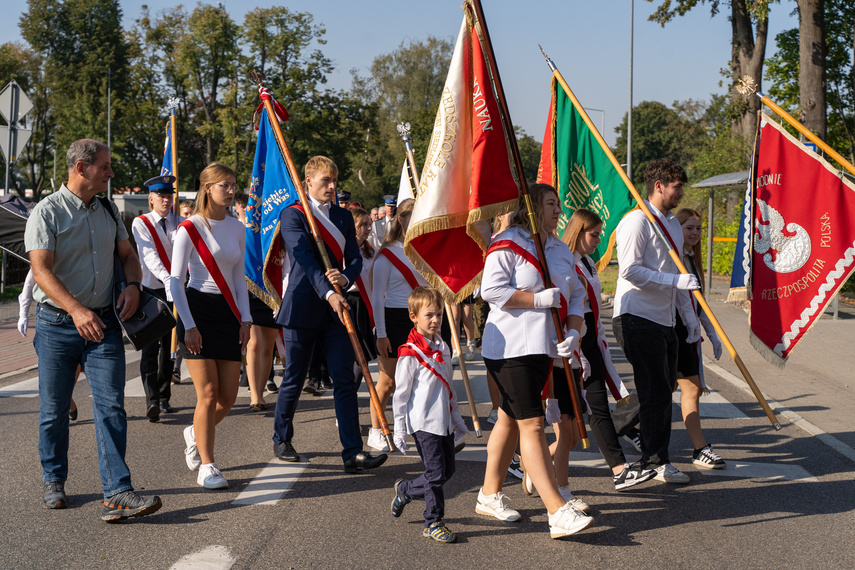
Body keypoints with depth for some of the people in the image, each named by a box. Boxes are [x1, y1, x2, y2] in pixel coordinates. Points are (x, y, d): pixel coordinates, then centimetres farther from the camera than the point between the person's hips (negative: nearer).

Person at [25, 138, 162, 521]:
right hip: (57, 324, -3)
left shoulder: (108, 210, 12)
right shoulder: (47, 212, -8)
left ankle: (117, 493, -11)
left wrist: (133, 285, -2)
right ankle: (53, 481, 28)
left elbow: (127, 254, 21)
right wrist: (77, 310, -30)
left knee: (111, 406, -8)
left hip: (104, 322, 4)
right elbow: (41, 270, -17)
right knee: (54, 409, 8)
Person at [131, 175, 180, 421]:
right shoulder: (141, 223, -2)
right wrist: (166, 279, -32)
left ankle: (164, 397, 19)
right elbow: (150, 256, -17)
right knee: (150, 346, -12)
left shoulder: (178, 223, 9)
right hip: (151, 290, -4)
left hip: (173, 290, 4)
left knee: (169, 345, 10)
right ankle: (152, 400, -20)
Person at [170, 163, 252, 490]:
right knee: (208, 393, -8)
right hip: (198, 309, -5)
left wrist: (245, 319, 5)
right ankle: (206, 466, 4)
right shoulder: (190, 229, -7)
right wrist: (189, 325, -15)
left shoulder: (237, 229, 10)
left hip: (228, 313, 5)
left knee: (228, 396, 4)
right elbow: (175, 281, -8)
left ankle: (195, 434, 33)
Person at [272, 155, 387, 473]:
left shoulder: (343, 217, 13)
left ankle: (352, 452, -4)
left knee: (345, 381, -2)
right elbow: (305, 258, -17)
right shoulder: (292, 215, -5)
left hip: (336, 308, 5)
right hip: (302, 308, -4)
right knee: (293, 379, 7)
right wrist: (328, 293, -30)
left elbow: (355, 258, 7)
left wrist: (346, 277, -17)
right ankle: (281, 440, 27)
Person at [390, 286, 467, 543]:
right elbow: (401, 394, -9)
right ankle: (433, 522, 9)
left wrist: (457, 419, 25)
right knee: (436, 472, -8)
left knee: (447, 470, 11)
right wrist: (399, 431, -10)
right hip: (423, 423, -8)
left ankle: (405, 490, 30)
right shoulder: (410, 353, -11)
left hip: (444, 422, 8)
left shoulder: (442, 348, 12)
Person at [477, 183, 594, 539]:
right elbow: (491, 290, -16)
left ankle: (490, 495, 29)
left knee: (510, 418, 16)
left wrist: (573, 330, -3)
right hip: (510, 347, -8)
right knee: (532, 424, -11)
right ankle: (558, 513, -17)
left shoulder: (561, 250, 17)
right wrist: (538, 299, -18)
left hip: (544, 348, 8)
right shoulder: (507, 245, -7)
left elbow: (574, 296, 15)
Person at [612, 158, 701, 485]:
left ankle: (653, 456, 19)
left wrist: (690, 316, 16)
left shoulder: (673, 224, 18)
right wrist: (674, 280, -21)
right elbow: (630, 270, -19)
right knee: (655, 392, -7)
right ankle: (656, 461, 2)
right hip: (638, 319, -9)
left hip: (664, 321, 9)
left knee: (663, 391, 10)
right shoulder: (637, 221, -10)